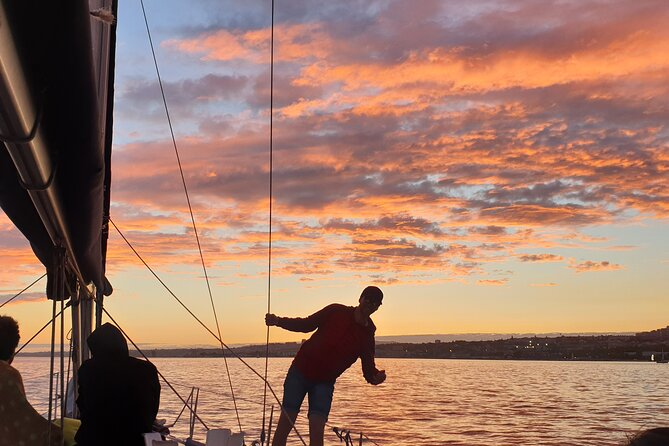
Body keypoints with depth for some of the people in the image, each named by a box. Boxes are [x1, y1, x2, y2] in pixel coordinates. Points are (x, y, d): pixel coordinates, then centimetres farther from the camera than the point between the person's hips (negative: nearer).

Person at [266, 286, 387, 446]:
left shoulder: (367, 336, -1)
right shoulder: (336, 311, -5)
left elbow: (368, 368, -1)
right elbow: (306, 324, 2)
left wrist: (376, 376, -25)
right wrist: (278, 321, -10)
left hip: (325, 383, 1)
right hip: (300, 371, -1)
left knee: (317, 431, -11)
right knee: (284, 425, -5)